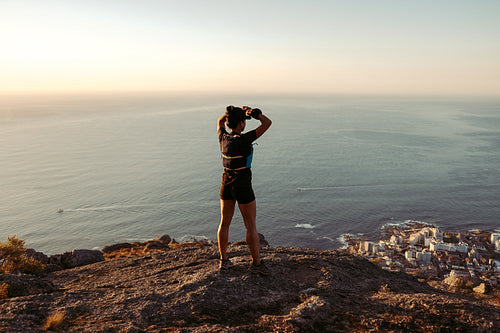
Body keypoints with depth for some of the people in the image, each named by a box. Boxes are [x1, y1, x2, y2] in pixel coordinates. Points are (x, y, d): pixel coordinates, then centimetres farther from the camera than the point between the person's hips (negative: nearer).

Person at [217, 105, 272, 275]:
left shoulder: (223, 137, -2)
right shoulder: (244, 139, -21)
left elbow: (220, 121, 21)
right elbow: (267, 123, -19)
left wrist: (237, 111, 10)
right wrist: (253, 112, -4)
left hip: (226, 184, 6)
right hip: (242, 186, -6)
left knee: (224, 223, 15)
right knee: (251, 226, 5)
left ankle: (223, 260, 25)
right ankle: (256, 263, 13)